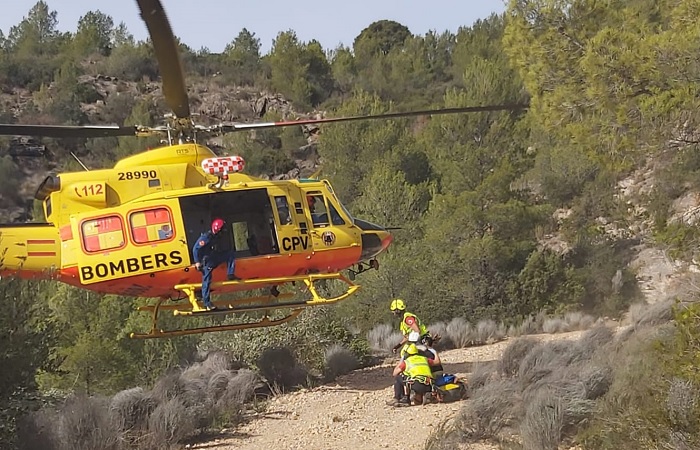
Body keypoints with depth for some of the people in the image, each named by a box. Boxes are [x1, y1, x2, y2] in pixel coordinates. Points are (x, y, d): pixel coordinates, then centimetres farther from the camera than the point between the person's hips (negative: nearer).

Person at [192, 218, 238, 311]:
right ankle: (207, 303, -3)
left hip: (215, 258, 8)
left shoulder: (217, 237, 6)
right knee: (207, 281, -8)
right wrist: (197, 262, -21)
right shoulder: (206, 237, -19)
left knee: (230, 253, 1)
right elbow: (195, 249, -19)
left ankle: (230, 274, -4)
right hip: (207, 261, -8)